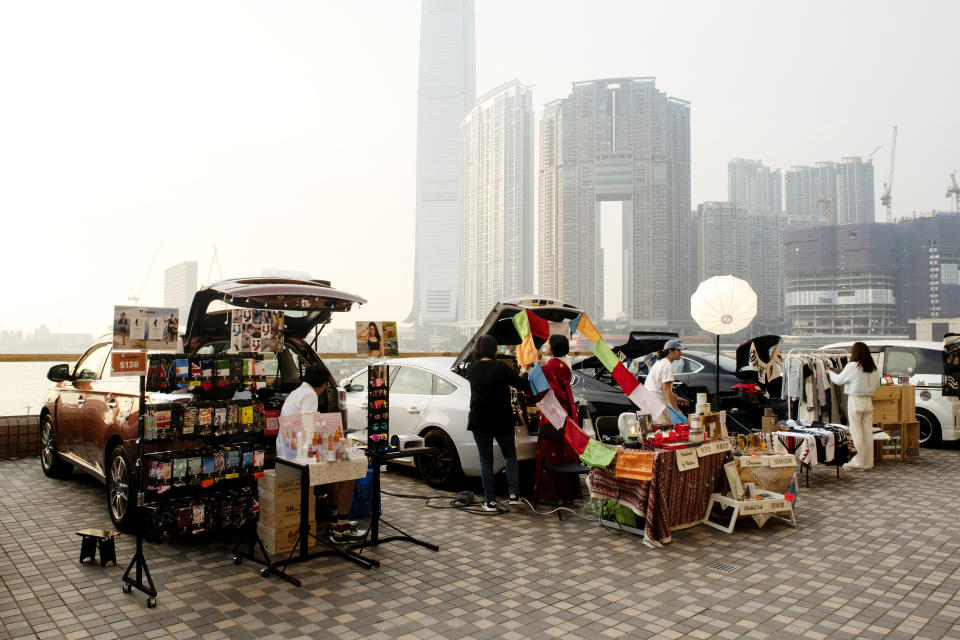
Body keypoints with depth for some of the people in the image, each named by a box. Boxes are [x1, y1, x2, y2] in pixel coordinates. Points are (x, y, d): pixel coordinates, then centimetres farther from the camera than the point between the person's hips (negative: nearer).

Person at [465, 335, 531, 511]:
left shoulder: (471, 369, -3)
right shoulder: (501, 368, -13)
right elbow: (524, 386, -7)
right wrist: (524, 374, 14)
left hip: (479, 421, 2)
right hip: (502, 421, -2)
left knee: (486, 460, 9)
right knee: (510, 455, 18)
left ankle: (490, 501, 8)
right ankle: (514, 493, 9)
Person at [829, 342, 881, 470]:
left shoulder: (852, 366, -12)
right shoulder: (874, 367, 4)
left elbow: (839, 379, -2)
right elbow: (877, 384, 14)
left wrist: (830, 373, 16)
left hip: (855, 400, -6)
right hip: (868, 400, 6)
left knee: (856, 431, -1)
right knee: (868, 431, 9)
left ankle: (858, 462, 2)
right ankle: (868, 462, 15)